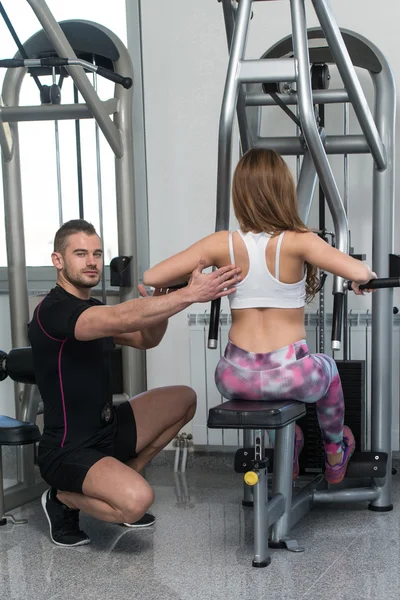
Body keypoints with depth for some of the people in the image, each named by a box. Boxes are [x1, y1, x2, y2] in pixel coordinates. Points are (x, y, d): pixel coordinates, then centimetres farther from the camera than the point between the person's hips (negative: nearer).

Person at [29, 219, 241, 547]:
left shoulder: (94, 309, 11)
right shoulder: (53, 310, -21)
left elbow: (146, 339, 12)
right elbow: (122, 318, -37)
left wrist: (160, 302, -10)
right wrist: (191, 294, -42)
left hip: (108, 429, 9)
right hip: (69, 450, -9)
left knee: (184, 399, 12)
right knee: (137, 500, -33)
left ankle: (121, 477, 14)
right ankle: (64, 498, 0)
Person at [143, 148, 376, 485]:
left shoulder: (221, 245, -7)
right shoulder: (297, 242, -13)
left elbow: (150, 279, -7)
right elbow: (358, 273, -26)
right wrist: (365, 276, -2)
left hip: (236, 381, 2)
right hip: (291, 377, -1)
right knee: (327, 369, 36)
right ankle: (335, 456, 56)